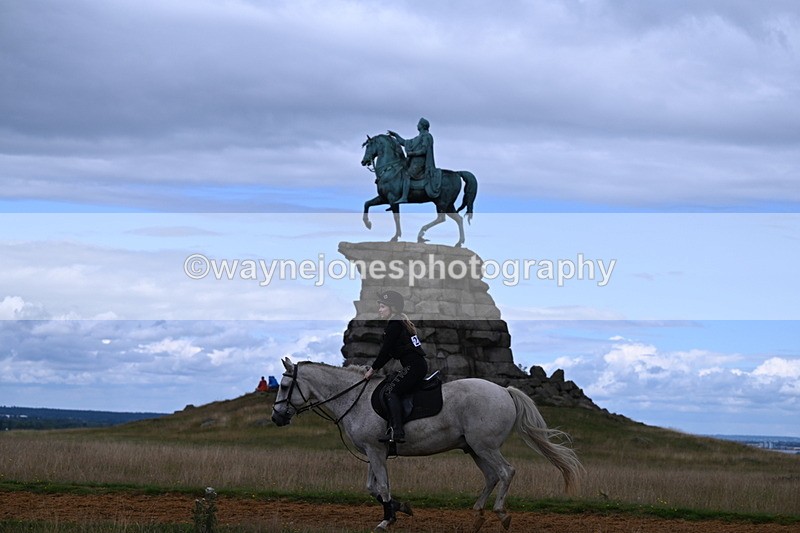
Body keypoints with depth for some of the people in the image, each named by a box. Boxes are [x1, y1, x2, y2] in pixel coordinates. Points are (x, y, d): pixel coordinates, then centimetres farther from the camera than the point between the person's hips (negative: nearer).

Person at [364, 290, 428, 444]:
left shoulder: (394, 325, -10)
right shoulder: (400, 322, 21)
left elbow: (385, 351, -10)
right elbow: (389, 353, 24)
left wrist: (373, 369, 1)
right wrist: (374, 367, 23)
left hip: (413, 366, -10)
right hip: (419, 366, 10)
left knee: (391, 392, -10)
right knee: (392, 393, 11)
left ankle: (398, 432, -20)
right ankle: (393, 431, 7)